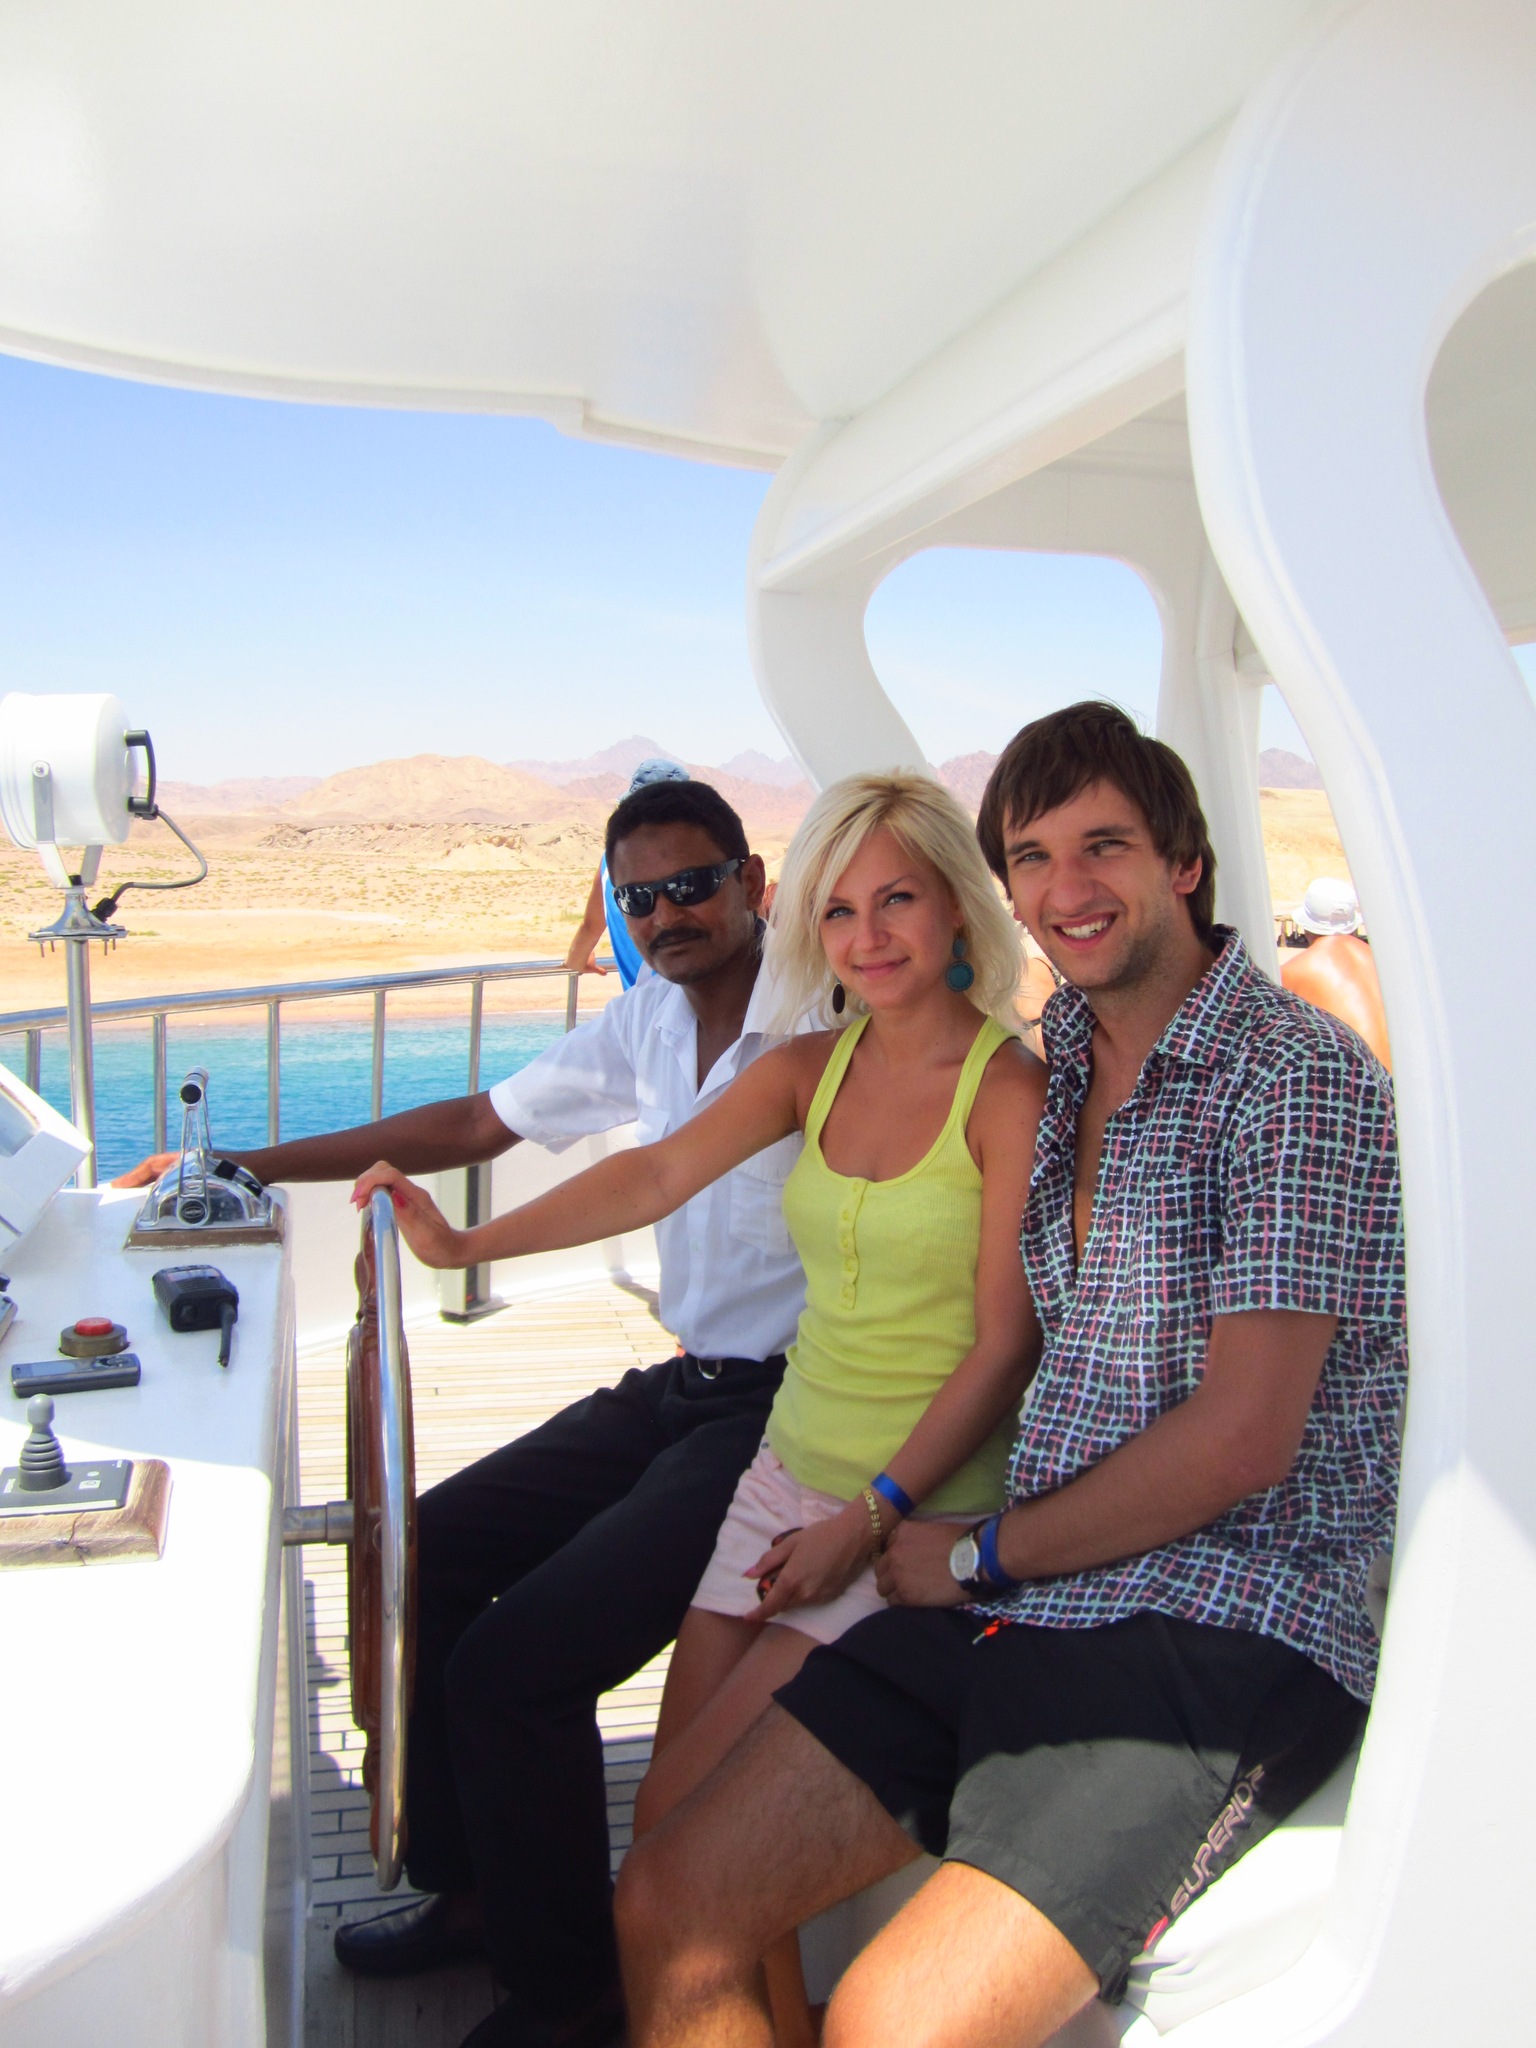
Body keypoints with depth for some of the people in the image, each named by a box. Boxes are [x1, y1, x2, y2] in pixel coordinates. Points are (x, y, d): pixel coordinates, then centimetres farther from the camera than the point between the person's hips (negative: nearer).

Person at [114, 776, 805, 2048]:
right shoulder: (651, 1019, 9)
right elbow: (478, 1125, 20)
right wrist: (254, 1165, 21)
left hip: (781, 1416, -8)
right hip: (679, 1386, 8)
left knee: (512, 1662, -17)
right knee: (420, 1558, 7)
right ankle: (469, 1891, 26)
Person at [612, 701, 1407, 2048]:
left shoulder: (1297, 1072, -10)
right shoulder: (1061, 1064, 15)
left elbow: (1241, 1439, -15)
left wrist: (980, 1559, -5)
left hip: (1223, 1630, -7)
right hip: (1018, 1601, 7)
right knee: (667, 1914, -3)